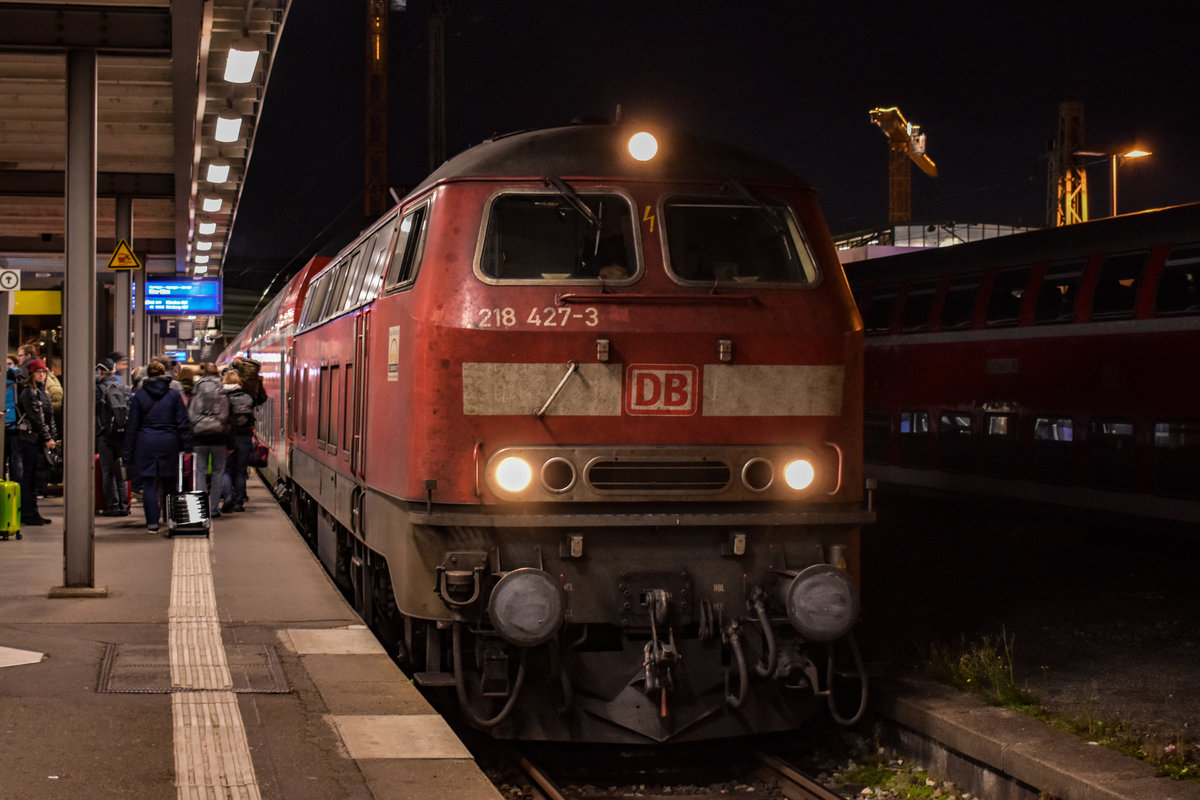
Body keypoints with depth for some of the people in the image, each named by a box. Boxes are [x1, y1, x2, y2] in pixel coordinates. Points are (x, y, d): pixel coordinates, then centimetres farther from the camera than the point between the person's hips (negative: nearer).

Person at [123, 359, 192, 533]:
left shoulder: (139, 396, 2)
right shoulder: (174, 395, 2)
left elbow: (132, 425, 3)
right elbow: (183, 423, 0)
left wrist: (128, 453, 7)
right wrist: (186, 447, 4)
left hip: (146, 443, -1)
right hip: (168, 442, 1)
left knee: (149, 484, 0)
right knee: (169, 483, 12)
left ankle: (152, 522, -6)